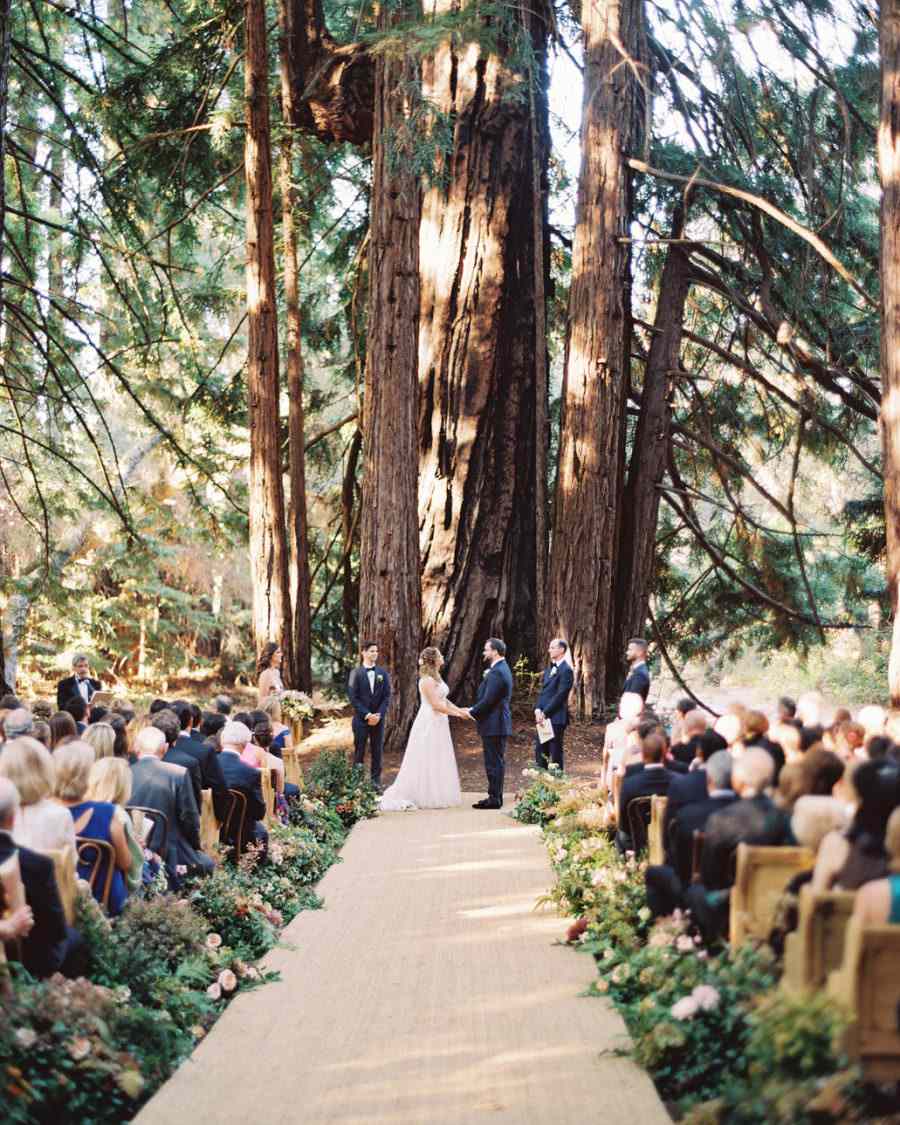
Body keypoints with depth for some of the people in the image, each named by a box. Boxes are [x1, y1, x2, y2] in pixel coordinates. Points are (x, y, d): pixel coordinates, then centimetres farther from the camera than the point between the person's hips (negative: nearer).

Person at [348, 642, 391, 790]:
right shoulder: (356, 673, -2)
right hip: (361, 718, -2)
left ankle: (376, 780, 13)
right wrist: (367, 715, -14)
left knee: (377, 750, 6)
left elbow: (387, 696, 3)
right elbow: (353, 698, -6)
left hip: (378, 718, 3)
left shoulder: (383, 673, 6)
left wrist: (379, 715, -9)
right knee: (359, 750, 1)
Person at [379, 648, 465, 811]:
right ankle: (425, 798, 2)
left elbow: (443, 700, 16)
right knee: (427, 761, -4)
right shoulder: (427, 680, -16)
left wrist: (459, 710, 6)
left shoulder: (436, 678, 14)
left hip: (438, 724, 10)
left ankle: (435, 797, 15)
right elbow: (436, 705, -20)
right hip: (429, 724, -10)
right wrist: (456, 713, -13)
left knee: (438, 761, 11)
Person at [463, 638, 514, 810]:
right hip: (499, 724, 11)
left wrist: (472, 713, -7)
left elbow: (488, 700, -21)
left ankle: (494, 799, -2)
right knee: (496, 762, 14)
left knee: (494, 762, -5)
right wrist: (473, 709, 11)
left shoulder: (496, 673, -19)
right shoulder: (502, 669, 15)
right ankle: (495, 796, 20)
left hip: (494, 725, -11)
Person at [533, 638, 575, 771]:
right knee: (540, 751, 9)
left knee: (556, 753, -2)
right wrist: (538, 709, -1)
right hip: (543, 716, 8)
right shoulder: (550, 669, 17)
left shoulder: (566, 670, -10)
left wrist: (545, 713, -15)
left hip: (556, 718, -8)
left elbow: (560, 695, -16)